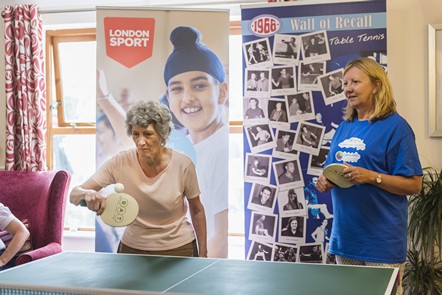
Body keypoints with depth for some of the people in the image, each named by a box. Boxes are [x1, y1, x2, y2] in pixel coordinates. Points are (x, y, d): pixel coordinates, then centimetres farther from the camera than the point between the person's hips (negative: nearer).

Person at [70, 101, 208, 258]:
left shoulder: (183, 164, -17)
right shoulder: (120, 163, -16)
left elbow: (197, 209, -2)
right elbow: (73, 195, -16)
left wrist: (203, 253, 0)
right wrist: (86, 194, -39)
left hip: (179, 249, -1)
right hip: (132, 248, 1)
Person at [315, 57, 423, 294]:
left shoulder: (395, 126, -9)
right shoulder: (344, 127, 12)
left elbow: (414, 184, -11)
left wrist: (371, 177, -23)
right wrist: (325, 181, -1)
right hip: (344, 237, 7)